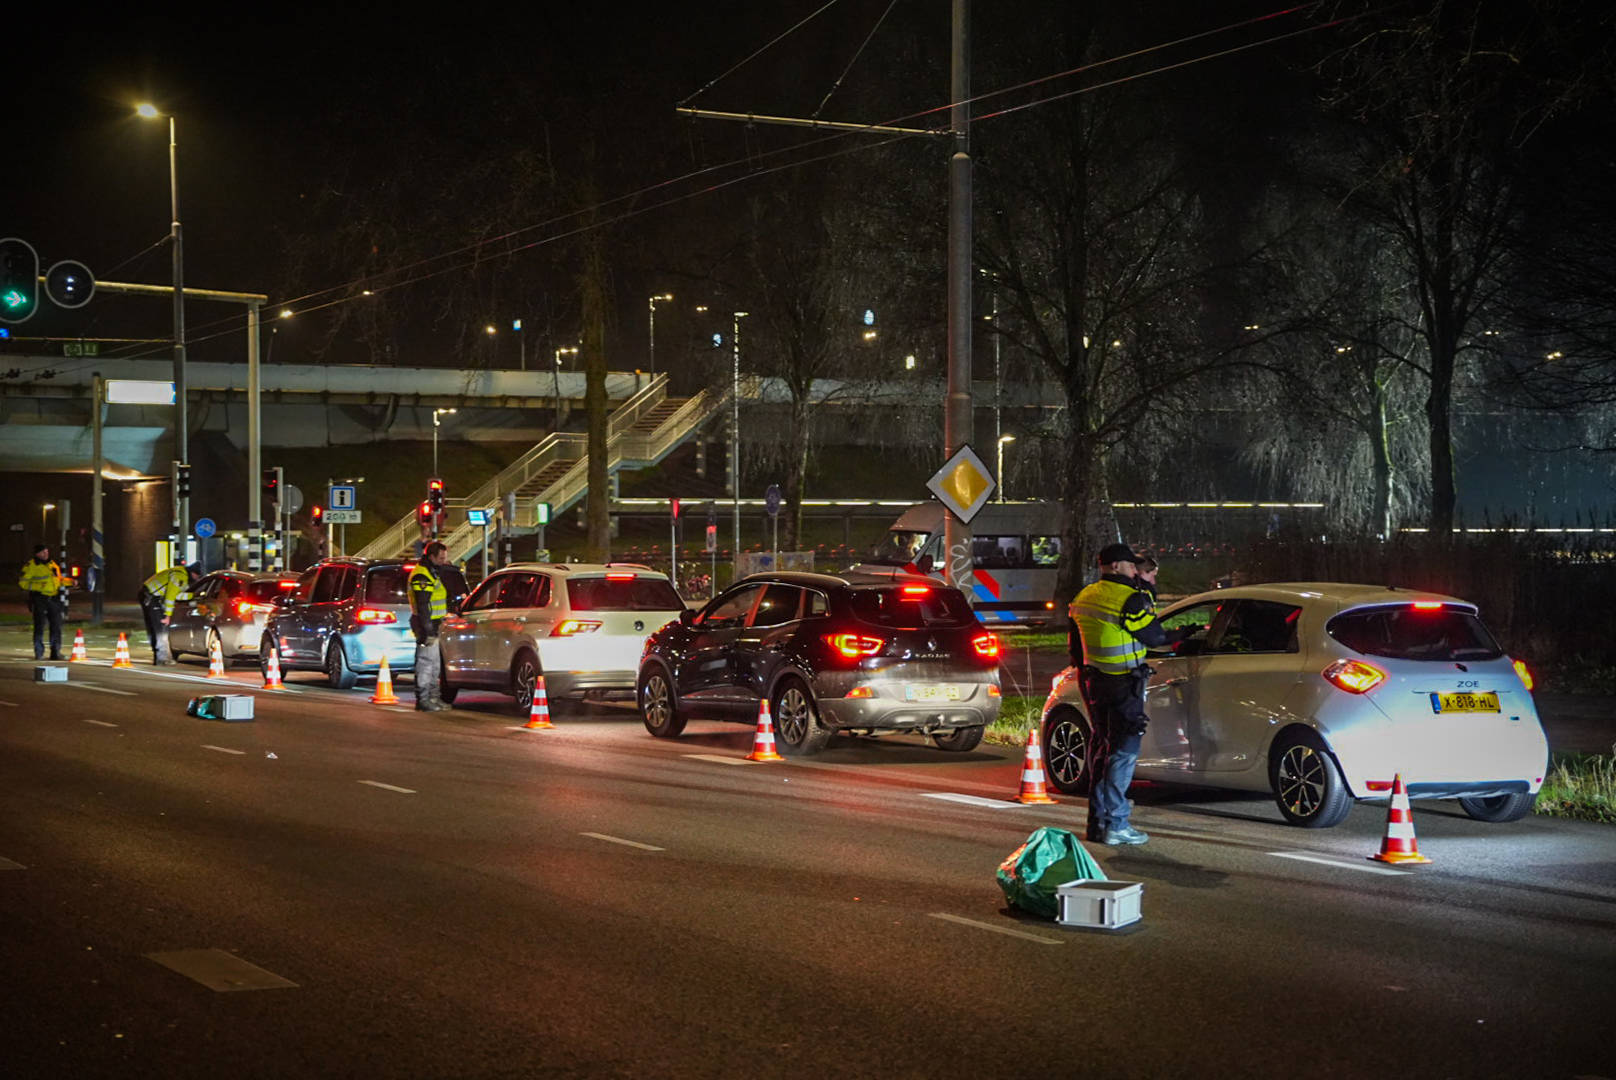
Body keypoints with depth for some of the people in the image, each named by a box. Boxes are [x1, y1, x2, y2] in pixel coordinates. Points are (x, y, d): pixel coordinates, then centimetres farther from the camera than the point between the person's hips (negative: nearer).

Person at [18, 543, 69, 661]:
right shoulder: (31, 566, -3)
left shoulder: (53, 565, 16)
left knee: (56, 626, 5)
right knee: (40, 626, -4)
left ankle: (55, 652, 12)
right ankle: (39, 653, 3)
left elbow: (59, 579, 28)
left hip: (54, 599, 6)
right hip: (39, 599, -6)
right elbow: (22, 582, -7)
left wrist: (70, 581, 11)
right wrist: (37, 586, -20)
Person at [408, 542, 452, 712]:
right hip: (426, 624, -11)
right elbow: (422, 605, -22)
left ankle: (434, 697, 25)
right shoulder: (422, 576, -17)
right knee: (426, 663, -7)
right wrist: (428, 630, -25)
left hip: (433, 624, 11)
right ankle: (423, 699, -4)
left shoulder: (432, 572, 17)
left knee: (435, 664, 16)